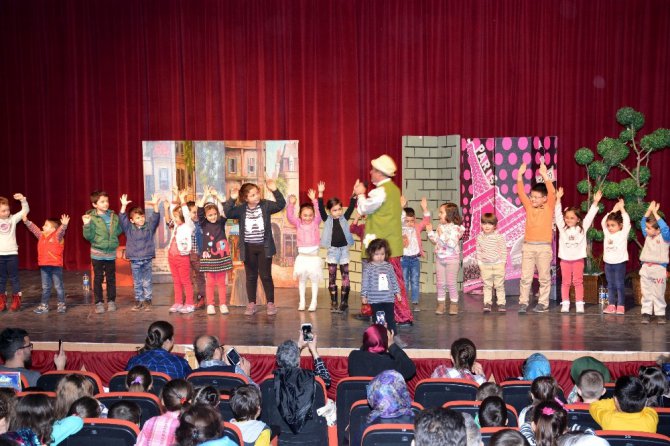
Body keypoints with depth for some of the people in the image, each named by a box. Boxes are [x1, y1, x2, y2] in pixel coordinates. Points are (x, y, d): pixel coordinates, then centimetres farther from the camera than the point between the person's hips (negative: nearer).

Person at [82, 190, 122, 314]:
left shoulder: (114, 216, 3)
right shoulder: (91, 218, -9)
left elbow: (118, 231, 15)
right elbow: (89, 236, -11)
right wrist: (86, 225, -24)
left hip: (111, 253, 3)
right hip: (97, 253, -3)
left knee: (111, 278, 10)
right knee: (98, 278, 5)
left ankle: (111, 301, 20)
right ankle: (99, 303, 12)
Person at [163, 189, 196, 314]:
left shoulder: (188, 226, -8)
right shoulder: (175, 226, 13)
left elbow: (187, 216, -20)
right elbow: (168, 221, 20)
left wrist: (182, 201, -22)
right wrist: (166, 209, 7)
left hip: (183, 257, -7)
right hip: (172, 256, 7)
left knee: (186, 281, 0)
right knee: (176, 281, 12)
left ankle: (189, 304, 6)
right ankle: (178, 303, 19)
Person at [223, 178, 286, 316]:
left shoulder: (266, 205, -3)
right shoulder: (241, 209, 0)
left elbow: (281, 204, -14)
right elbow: (227, 213, -12)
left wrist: (274, 190, -26)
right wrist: (232, 199, -23)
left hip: (264, 246, -1)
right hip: (248, 248, 2)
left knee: (266, 275, 2)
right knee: (251, 276, 9)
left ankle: (271, 303, 11)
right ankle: (251, 304, 18)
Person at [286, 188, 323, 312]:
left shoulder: (315, 222, 0)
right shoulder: (298, 223, 1)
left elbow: (319, 213, -14)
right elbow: (289, 216, -13)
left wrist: (314, 200, -22)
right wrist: (291, 204, -25)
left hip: (314, 255, -1)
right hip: (302, 256, 1)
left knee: (314, 279, 5)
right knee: (301, 279, 10)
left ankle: (314, 302, 14)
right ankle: (302, 302, 19)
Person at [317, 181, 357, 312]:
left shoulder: (344, 218, 3)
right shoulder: (327, 220, 0)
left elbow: (351, 207, -5)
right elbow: (321, 209, -12)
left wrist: (354, 195, -18)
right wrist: (320, 193, -21)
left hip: (344, 249, 1)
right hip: (332, 250, -1)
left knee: (345, 276, 3)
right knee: (332, 277, 3)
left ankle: (344, 302, 11)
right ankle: (334, 303, 8)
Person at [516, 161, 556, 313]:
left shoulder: (549, 207, -1)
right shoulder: (529, 207, 8)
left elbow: (552, 193, -15)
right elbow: (521, 192, 2)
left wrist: (545, 175, -22)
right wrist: (520, 175, -8)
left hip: (544, 247, -3)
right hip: (528, 246, 3)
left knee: (544, 277, 5)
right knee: (525, 277, 2)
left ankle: (543, 303, 14)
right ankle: (523, 303, 7)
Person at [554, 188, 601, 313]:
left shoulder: (582, 228, 1)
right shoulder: (562, 228, 1)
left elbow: (590, 216, -6)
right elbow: (557, 214, -7)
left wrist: (595, 202, -14)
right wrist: (558, 199, -15)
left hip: (578, 259, 0)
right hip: (565, 259, 1)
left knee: (578, 281, 4)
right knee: (565, 282, 5)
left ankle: (579, 304, 7)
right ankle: (565, 304, 9)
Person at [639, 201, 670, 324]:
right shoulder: (647, 236, 8)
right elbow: (642, 223, 11)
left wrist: (655, 213, -20)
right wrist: (649, 210, 0)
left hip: (659, 269, -5)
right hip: (645, 269, 5)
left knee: (658, 294, 4)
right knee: (646, 293, 6)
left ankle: (660, 314, 13)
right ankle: (646, 313, 11)